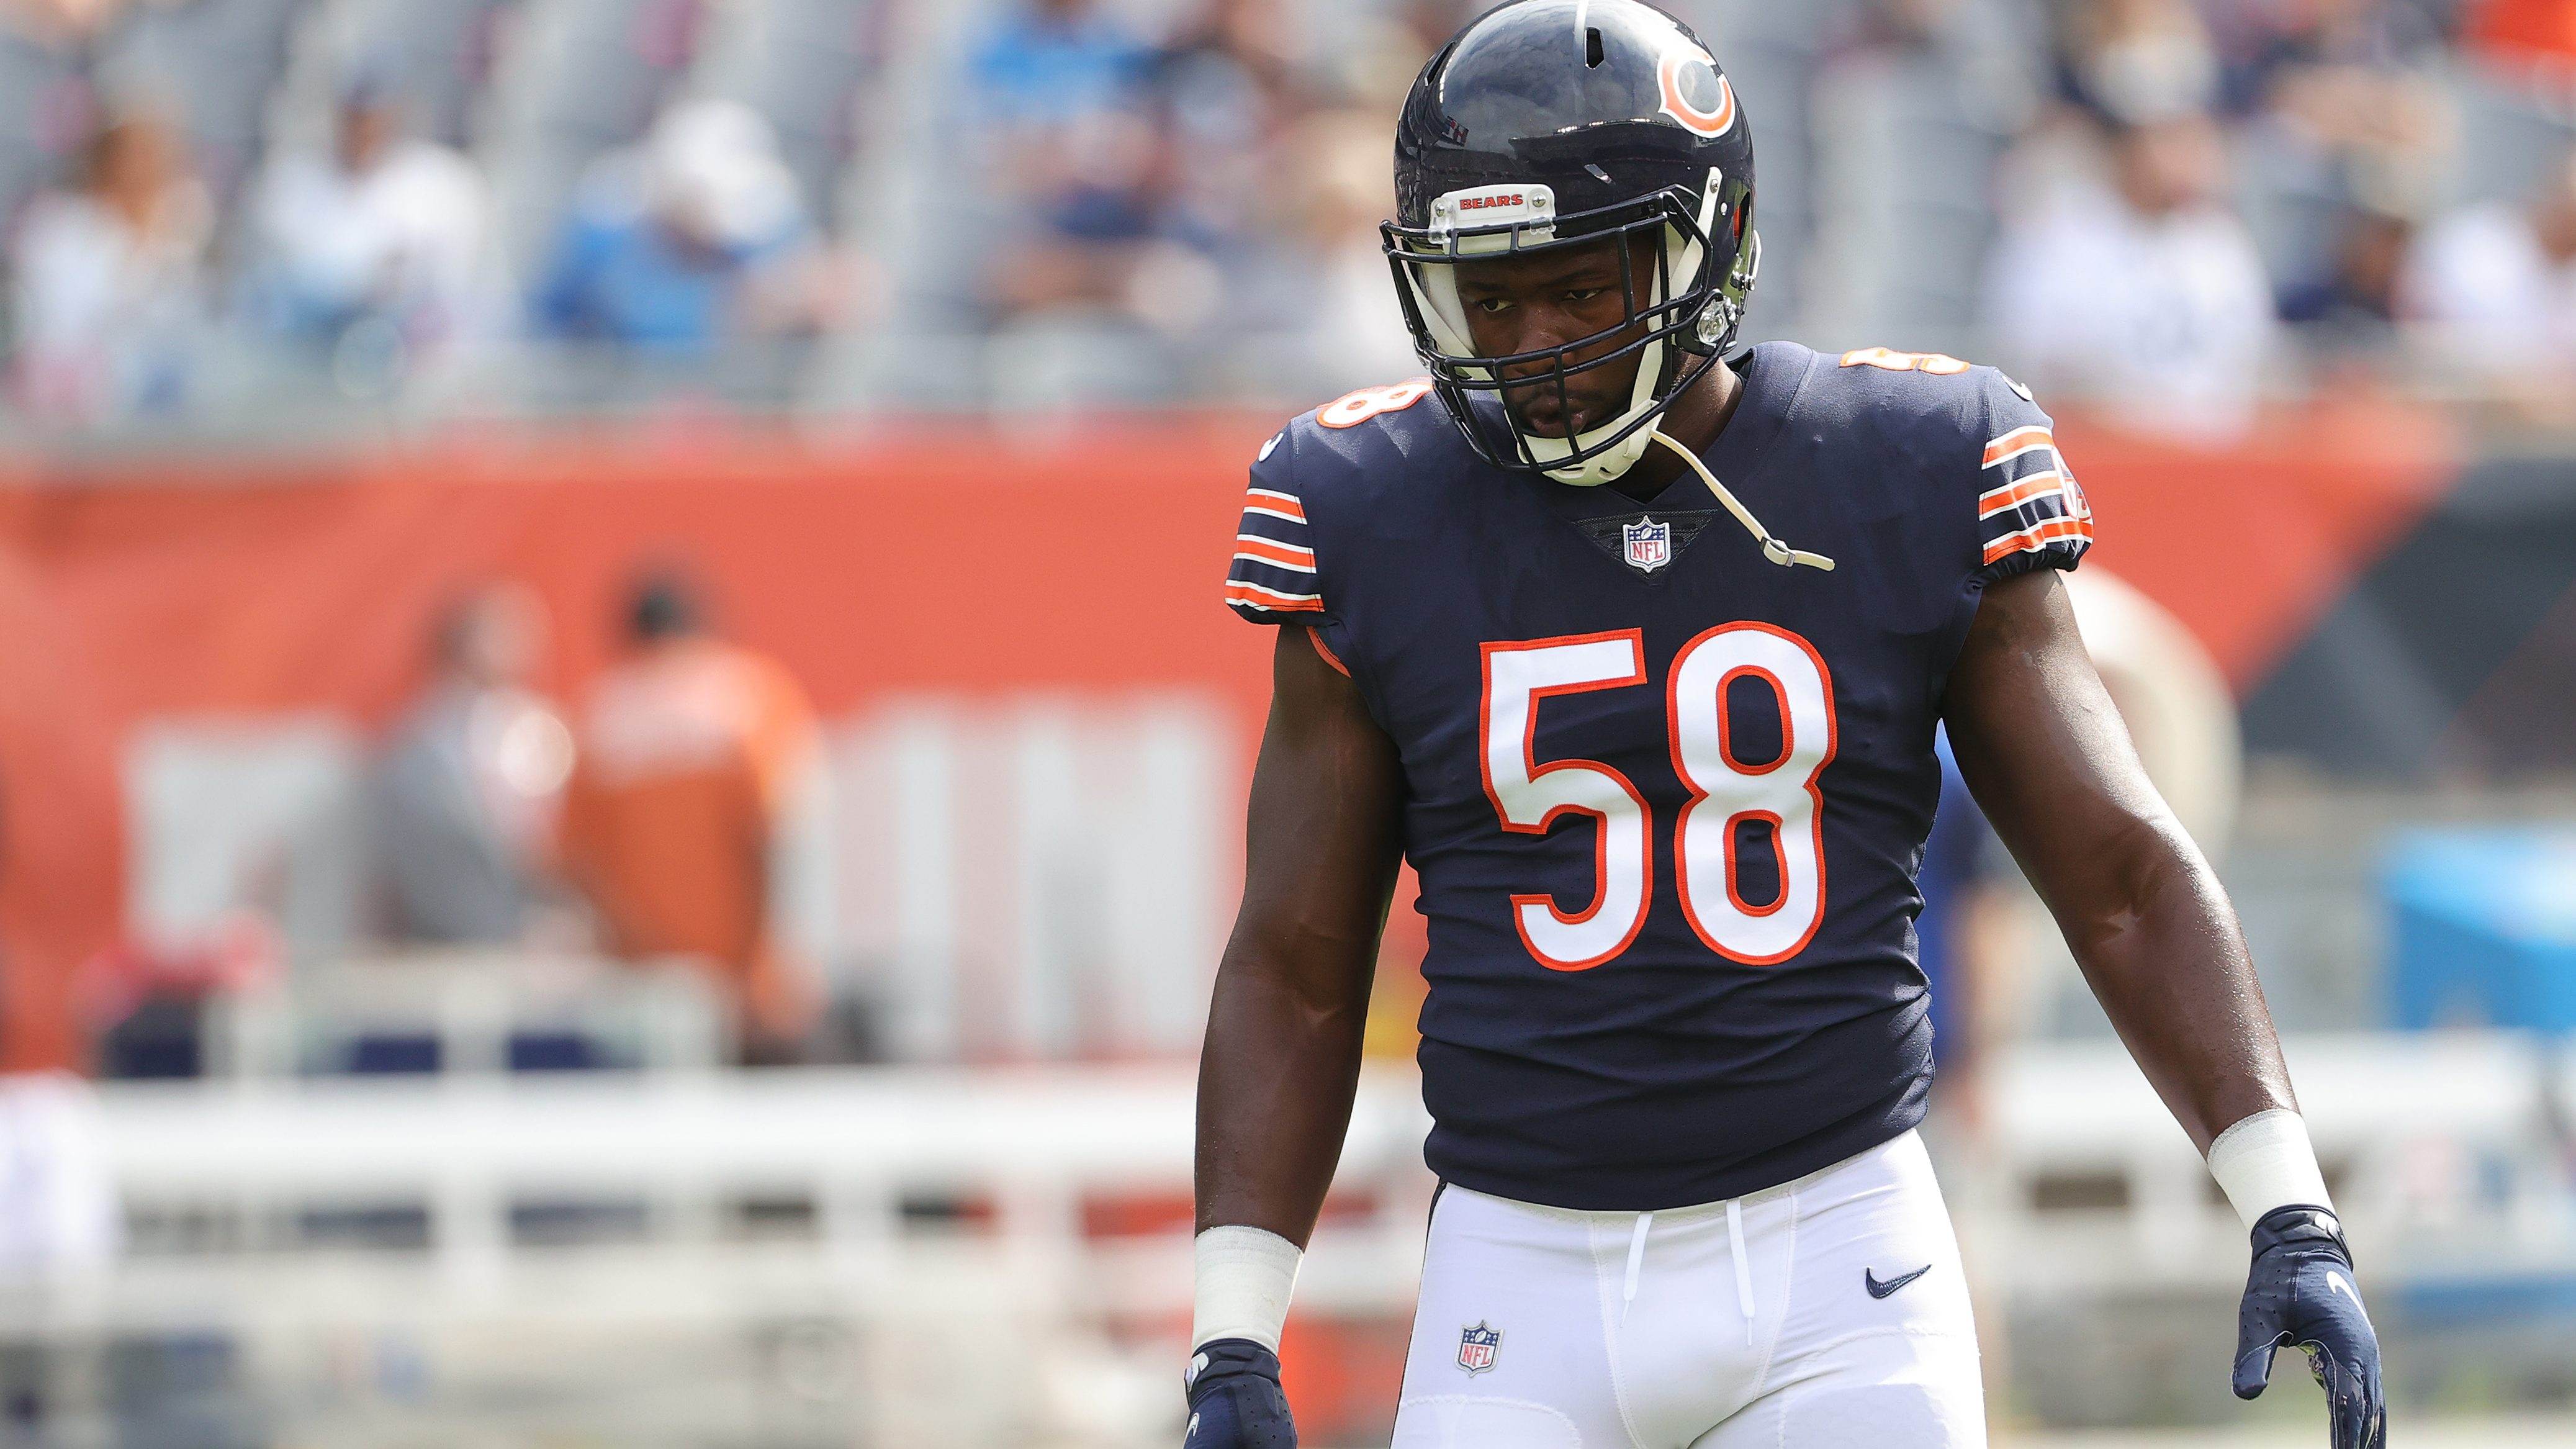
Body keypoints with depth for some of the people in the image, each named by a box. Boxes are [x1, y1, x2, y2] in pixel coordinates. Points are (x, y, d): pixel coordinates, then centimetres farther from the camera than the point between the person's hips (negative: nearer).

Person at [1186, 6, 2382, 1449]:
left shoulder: (1906, 488, -1)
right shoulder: (1380, 524, 1)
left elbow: (2129, 877, 2)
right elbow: (1295, 972, 7)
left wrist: (2293, 1217, -8)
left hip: (1833, 1272, -1)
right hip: (1529, 1287, 1)